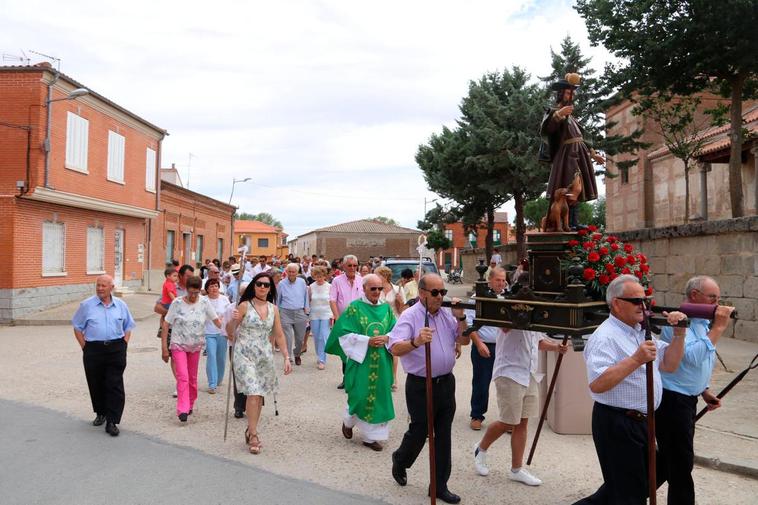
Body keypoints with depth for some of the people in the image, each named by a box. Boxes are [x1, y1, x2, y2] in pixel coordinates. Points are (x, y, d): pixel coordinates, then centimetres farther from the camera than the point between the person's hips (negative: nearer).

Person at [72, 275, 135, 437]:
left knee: (115, 386, -5)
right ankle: (100, 413, 34)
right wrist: (85, 347, -1)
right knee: (96, 385, 11)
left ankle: (112, 422, 0)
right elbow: (77, 328, 7)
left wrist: (123, 345, 5)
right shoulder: (86, 305, 3)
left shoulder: (120, 305, 7)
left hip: (116, 349, 0)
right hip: (93, 350, 0)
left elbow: (128, 326, 15)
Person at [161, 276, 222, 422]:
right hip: (178, 345, -3)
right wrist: (164, 348, -9)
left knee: (192, 378, 14)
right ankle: (182, 410, -11)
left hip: (195, 346, 3)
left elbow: (216, 320, -5)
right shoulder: (177, 303, -11)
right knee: (182, 377, -13)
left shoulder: (204, 302, -6)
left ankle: (190, 405, 32)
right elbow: (166, 325, -7)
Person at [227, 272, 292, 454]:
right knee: (253, 393, -13)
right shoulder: (244, 306, -4)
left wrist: (286, 357, 5)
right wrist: (233, 320, -24)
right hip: (245, 355, -4)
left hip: (264, 356, 4)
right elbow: (229, 332, -2)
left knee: (259, 395, 8)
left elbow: (279, 335, 11)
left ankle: (251, 430, 25)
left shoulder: (273, 309, 7)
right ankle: (253, 436, -3)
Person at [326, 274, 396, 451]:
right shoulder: (355, 308, -5)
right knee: (360, 395, -2)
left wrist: (385, 338, -13)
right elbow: (345, 334, -9)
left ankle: (371, 436, 17)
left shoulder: (386, 309, 8)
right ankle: (348, 421, 31)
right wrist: (367, 340, -18)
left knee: (379, 395, 5)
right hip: (360, 359, -4)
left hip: (381, 362, 4)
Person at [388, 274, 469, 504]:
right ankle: (400, 461, 40)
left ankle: (440, 485, 24)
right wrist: (415, 342, -44)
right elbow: (395, 349, -25)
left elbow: (464, 340, 6)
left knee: (443, 436, 11)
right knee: (419, 432, 8)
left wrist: (460, 317, -9)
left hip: (446, 382, 5)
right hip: (420, 385, -5)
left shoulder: (447, 314, 5)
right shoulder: (410, 316, -13)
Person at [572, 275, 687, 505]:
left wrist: (679, 334, -1)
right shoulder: (604, 337, -19)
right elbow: (597, 384, -30)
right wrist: (635, 360, -32)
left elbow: (668, 365, 11)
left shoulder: (641, 332, 12)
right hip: (616, 424, -9)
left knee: (642, 484, 23)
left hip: (641, 422, 10)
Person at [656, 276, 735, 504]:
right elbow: (693, 357, -32)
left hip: (687, 399, 10)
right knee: (681, 462, 0)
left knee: (669, 458, 20)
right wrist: (718, 327, -27)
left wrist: (704, 391, 15)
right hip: (671, 400, -10)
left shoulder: (701, 322, 12)